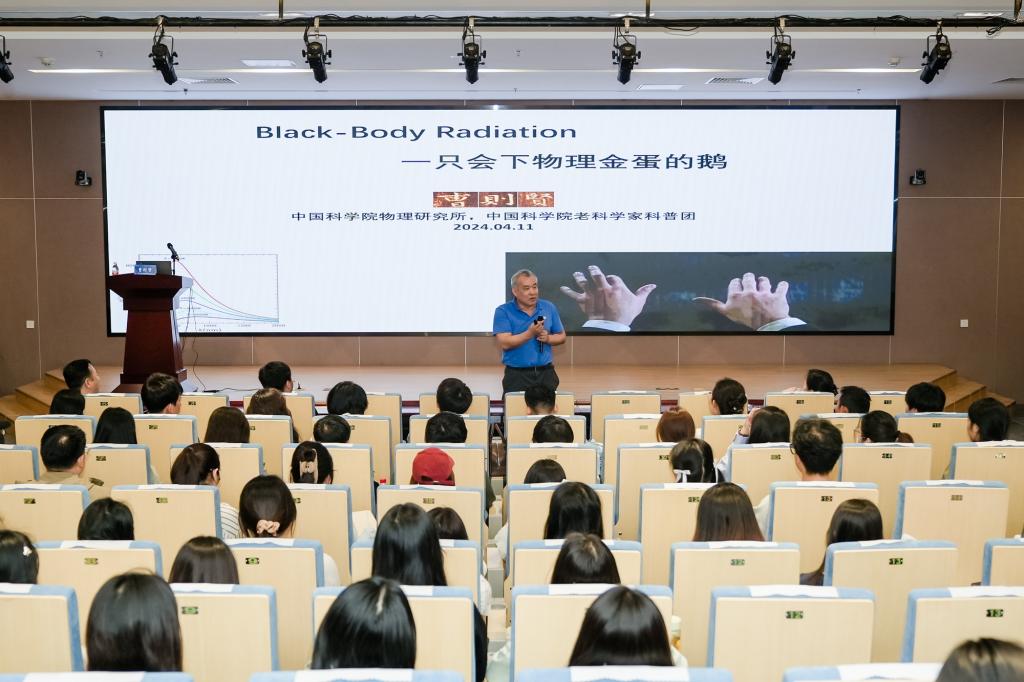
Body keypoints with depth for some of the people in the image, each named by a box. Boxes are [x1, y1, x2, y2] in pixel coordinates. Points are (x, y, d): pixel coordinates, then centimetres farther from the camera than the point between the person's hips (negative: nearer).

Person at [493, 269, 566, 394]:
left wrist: (548, 338, -7)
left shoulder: (549, 308, 7)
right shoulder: (503, 311, -4)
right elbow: (505, 343, -14)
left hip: (546, 373, 3)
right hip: (517, 375, -3)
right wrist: (530, 333, -24)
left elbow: (561, 337, 14)